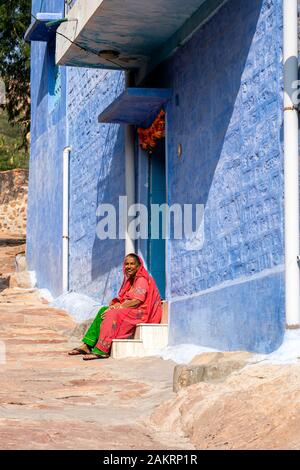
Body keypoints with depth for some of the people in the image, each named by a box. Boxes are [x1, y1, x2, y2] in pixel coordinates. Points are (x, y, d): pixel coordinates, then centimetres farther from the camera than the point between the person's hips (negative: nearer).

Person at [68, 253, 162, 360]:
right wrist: (117, 304, -6)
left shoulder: (142, 280, -10)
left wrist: (118, 306, -17)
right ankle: (87, 346, -16)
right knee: (103, 311, -7)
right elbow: (126, 299, 17)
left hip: (140, 313, -9)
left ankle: (101, 350, -34)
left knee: (112, 314, -29)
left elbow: (136, 301, -21)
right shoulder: (130, 280, 20)